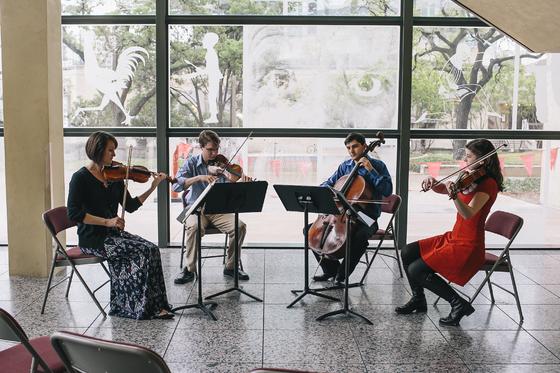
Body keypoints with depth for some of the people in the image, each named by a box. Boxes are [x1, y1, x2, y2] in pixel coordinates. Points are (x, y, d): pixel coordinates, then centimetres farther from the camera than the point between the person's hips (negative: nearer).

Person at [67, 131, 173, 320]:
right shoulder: (81, 178, -9)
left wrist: (152, 188, -1)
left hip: (113, 233, 6)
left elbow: (130, 206, 9)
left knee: (152, 249, -16)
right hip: (93, 239, -6)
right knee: (141, 251, -22)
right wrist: (106, 221, -24)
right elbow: (73, 213, -18)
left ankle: (155, 306, -12)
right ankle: (144, 307, -10)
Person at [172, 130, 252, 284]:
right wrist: (199, 177, -27)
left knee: (240, 226, -23)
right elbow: (176, 185, -15)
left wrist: (241, 183, -30)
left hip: (218, 210, 2)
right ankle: (189, 269, -15)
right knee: (194, 227, -35)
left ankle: (230, 266, -3)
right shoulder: (192, 162, -1)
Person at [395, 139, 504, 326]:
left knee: (416, 270, -15)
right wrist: (432, 182, -7)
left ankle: (460, 304, -2)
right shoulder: (469, 179, 10)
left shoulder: (488, 184, -16)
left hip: (468, 247, -9)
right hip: (453, 237, 9)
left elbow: (468, 214, -30)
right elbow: (441, 189, 15)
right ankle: (418, 300, 17)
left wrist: (454, 195, -47)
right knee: (407, 252, 2)